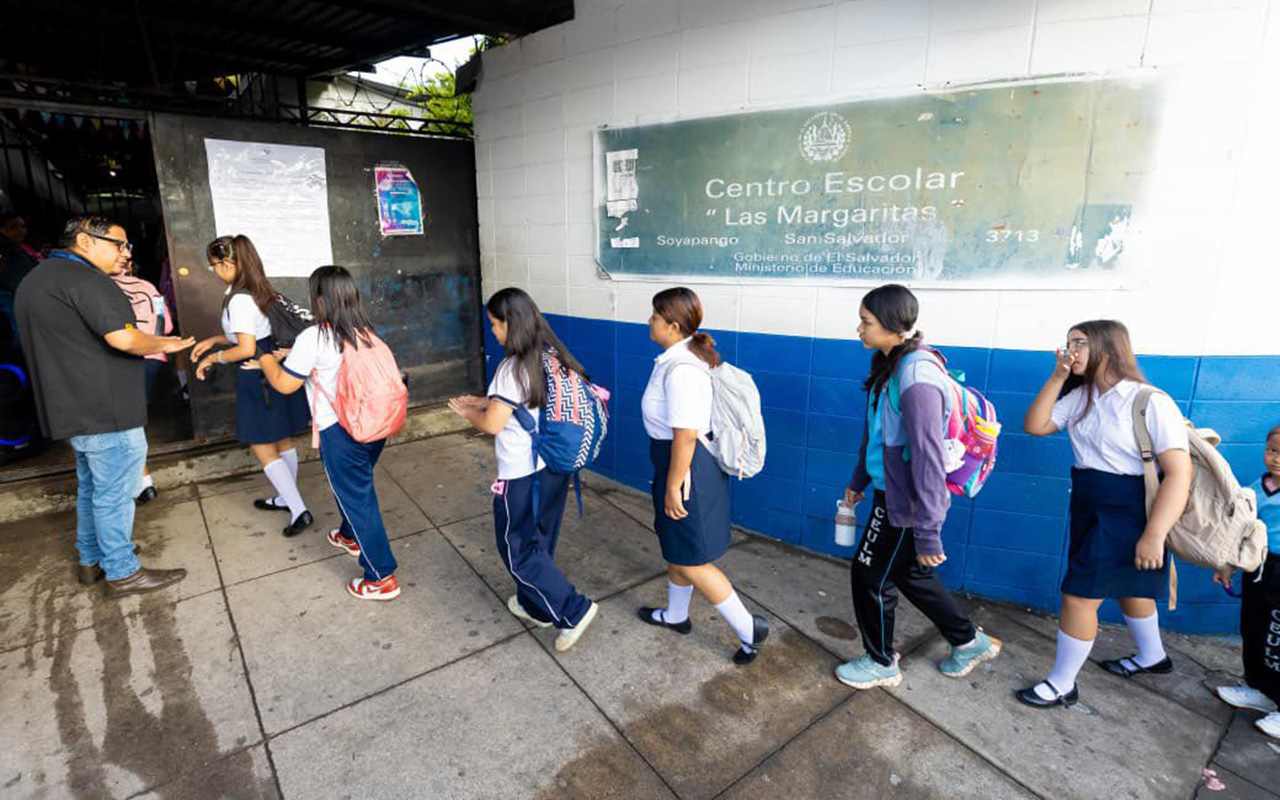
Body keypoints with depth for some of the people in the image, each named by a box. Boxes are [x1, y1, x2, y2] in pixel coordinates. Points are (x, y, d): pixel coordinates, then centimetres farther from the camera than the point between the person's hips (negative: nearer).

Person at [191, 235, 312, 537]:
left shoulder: (239, 300, -19)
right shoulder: (259, 289, 9)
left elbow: (246, 348, -23)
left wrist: (214, 358, -8)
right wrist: (213, 340, 19)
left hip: (258, 378, -9)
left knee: (261, 448, 0)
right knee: (282, 441, 19)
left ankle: (299, 510, 1)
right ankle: (286, 498, 34)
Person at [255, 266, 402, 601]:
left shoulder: (314, 337, -16)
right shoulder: (365, 331, 4)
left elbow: (284, 384, -6)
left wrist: (267, 361, 13)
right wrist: (292, 356, 26)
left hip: (340, 432, -7)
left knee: (356, 498, 4)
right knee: (356, 486, 29)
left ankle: (382, 578, 11)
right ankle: (352, 538, 53)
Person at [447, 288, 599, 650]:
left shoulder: (514, 368, -21)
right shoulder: (551, 356, 4)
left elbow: (493, 424, -19)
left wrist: (467, 412, 1)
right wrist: (483, 401, 16)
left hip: (522, 474, -8)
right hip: (555, 465, 8)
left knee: (517, 548, 7)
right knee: (539, 541, 22)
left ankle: (573, 610, 5)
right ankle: (534, 605, 39)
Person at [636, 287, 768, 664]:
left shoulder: (681, 370, -27)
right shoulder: (687, 355, 6)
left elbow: (685, 435, -27)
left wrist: (672, 487, -20)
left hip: (687, 465, -10)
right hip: (694, 460, 10)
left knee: (690, 561, 4)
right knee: (675, 547, 25)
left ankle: (749, 628, 18)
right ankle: (675, 616, 45)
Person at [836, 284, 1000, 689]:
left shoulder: (916, 377, -27)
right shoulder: (890, 364, 4)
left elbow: (927, 458, -27)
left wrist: (928, 532, -23)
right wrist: (859, 481, 22)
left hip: (904, 503, -9)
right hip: (889, 492, 9)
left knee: (871, 576, 8)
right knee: (910, 573, 23)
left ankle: (881, 663, 31)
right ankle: (970, 641, 42)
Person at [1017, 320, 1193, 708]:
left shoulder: (1151, 403, -19)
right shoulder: (1080, 397, 2)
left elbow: (1180, 472, -22)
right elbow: (1035, 426, -3)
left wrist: (1154, 535, -27)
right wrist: (1058, 376, -10)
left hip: (1127, 513, -8)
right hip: (1089, 508, 8)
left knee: (1078, 597, -4)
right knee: (1125, 584, 27)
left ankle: (1062, 685, 14)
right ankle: (1152, 656, 52)